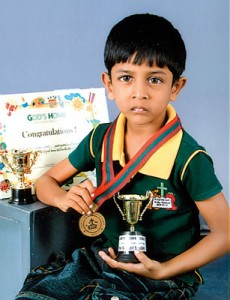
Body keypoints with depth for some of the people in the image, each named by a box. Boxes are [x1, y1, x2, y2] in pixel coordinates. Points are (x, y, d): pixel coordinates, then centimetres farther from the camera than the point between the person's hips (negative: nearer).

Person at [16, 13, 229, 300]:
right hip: (102, 258, 5)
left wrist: (163, 271, -16)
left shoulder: (188, 159, -17)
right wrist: (65, 198, -12)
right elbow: (46, 181, 11)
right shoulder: (100, 138, -1)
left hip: (162, 277, -4)